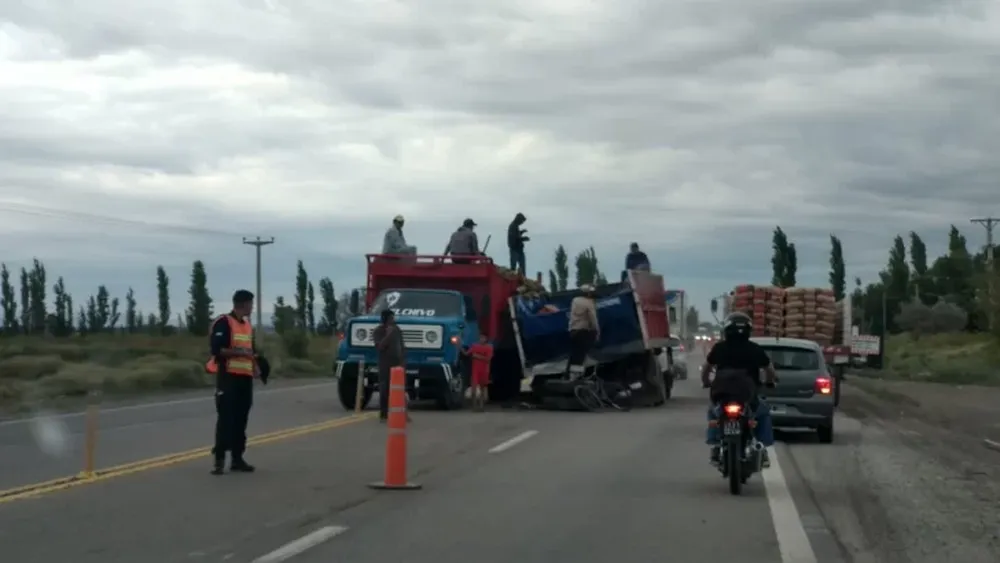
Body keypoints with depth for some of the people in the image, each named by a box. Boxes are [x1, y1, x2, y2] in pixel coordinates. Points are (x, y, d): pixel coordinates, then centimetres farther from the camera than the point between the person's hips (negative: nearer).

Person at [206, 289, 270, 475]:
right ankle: (219, 459, -8)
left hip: (245, 378, 8)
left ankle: (237, 458, 14)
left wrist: (256, 365, 9)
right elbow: (217, 350, -16)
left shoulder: (248, 325, 17)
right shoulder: (223, 323, -8)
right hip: (228, 377, -7)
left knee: (241, 419, 8)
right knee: (226, 419, -10)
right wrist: (240, 352, -20)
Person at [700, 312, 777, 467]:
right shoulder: (755, 349, 0)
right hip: (748, 398, -1)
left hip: (722, 397, 1)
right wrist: (769, 381, 33)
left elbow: (706, 368, 13)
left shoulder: (719, 348, 2)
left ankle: (715, 447, 22)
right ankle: (762, 450, 19)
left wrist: (705, 382, 34)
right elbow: (770, 369, 11)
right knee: (764, 412, 30)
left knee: (713, 411, 34)